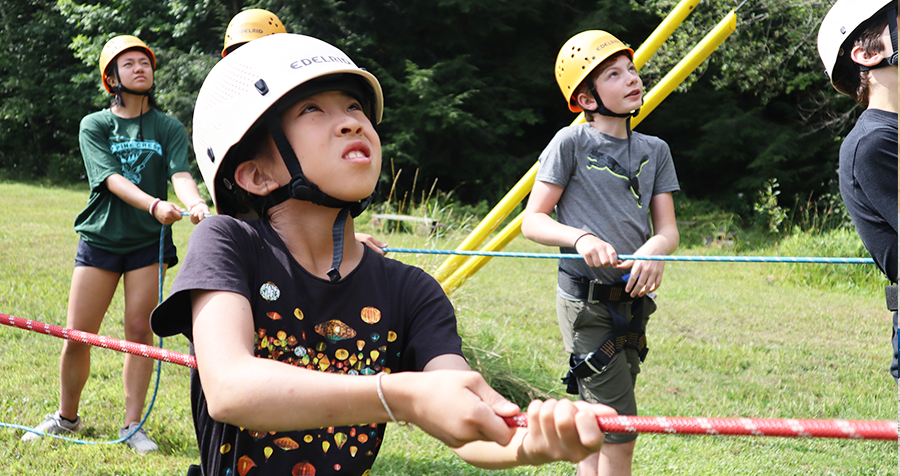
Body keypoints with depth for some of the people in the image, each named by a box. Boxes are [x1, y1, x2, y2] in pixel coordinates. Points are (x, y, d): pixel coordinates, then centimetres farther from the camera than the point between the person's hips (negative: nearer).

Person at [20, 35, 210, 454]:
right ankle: (66, 418, 23)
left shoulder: (169, 128, 6)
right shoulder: (94, 125, 3)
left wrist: (194, 203, -34)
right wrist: (154, 204, -30)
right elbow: (112, 179, -12)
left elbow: (180, 173, -10)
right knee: (77, 335, 1)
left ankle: (133, 426, 9)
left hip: (148, 242, 0)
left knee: (140, 331, -2)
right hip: (100, 236, 0)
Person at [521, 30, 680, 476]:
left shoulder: (654, 150, 9)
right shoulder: (570, 144, -6)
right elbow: (532, 221, -7)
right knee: (620, 429, -8)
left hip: (632, 300, 6)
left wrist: (654, 249, -19)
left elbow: (668, 229, 5)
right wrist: (581, 237, -25)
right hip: (585, 301, -6)